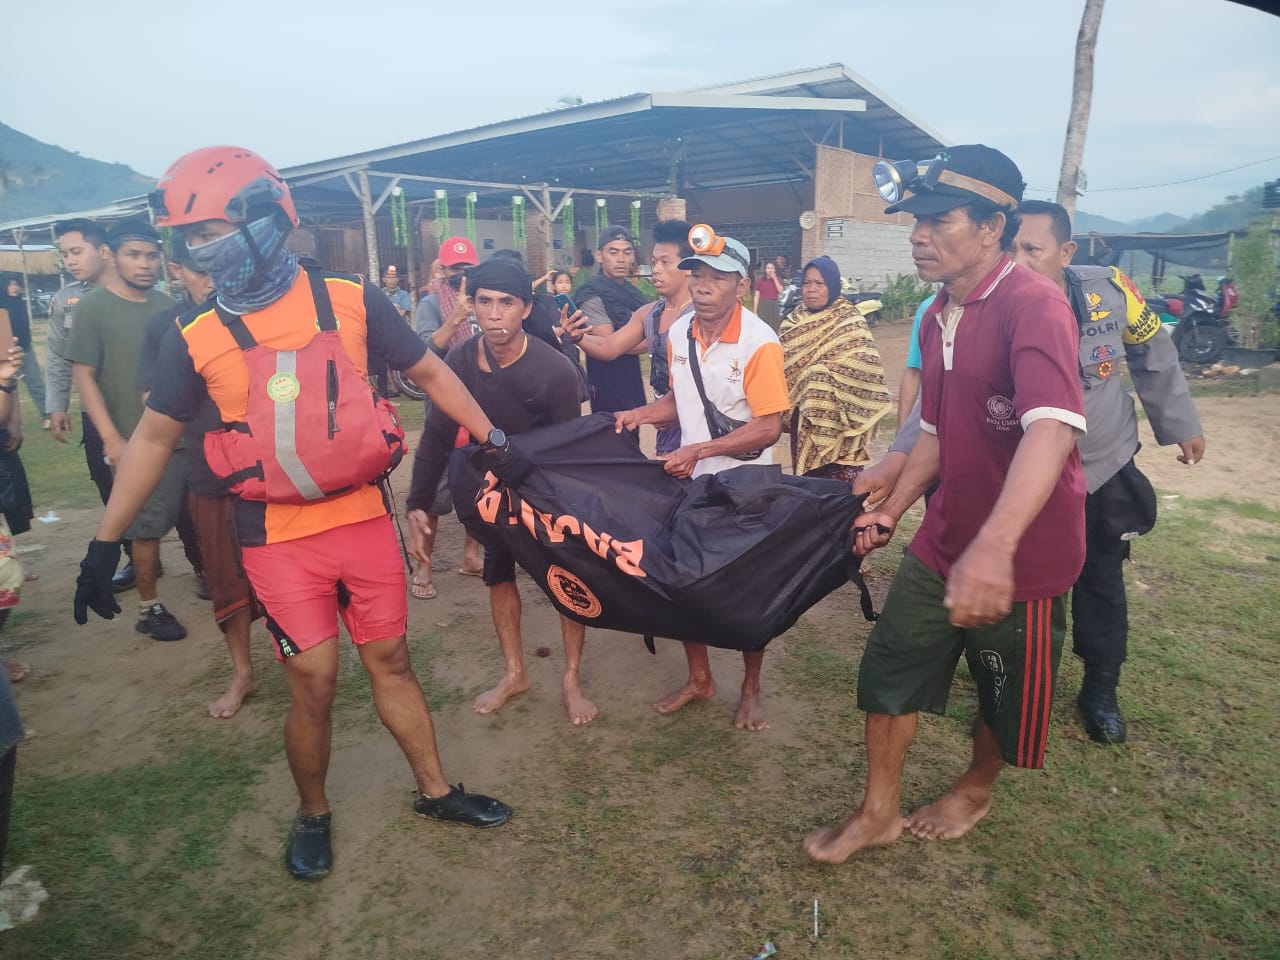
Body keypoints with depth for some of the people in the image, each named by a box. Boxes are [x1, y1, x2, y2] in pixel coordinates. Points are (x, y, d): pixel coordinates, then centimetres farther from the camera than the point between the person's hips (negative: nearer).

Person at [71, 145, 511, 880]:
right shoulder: (196, 335, -4)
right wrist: (106, 542, 6)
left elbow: (430, 373, 4)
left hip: (363, 518, 1)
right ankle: (313, 813, 31)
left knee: (391, 660, 13)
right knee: (314, 683, 4)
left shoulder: (350, 300, -6)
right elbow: (155, 437, 6)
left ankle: (436, 790, 32)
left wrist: (494, 440, 1)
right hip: (278, 538, 0)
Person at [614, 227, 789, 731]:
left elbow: (769, 428, -22)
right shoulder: (679, 333, -2)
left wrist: (698, 450, -26)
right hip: (688, 480, 6)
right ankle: (699, 679, 35)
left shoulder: (759, 342, -20)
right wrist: (641, 414, -7)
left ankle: (751, 688, 32)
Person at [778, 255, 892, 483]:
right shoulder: (794, 322, 10)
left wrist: (817, 374, -17)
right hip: (803, 419, 5)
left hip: (839, 420, -5)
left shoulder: (851, 323, -7)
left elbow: (865, 368, -16)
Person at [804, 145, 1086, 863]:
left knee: (1008, 698, 16)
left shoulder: (1034, 305, -22)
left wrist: (993, 547, -51)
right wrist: (892, 512, 15)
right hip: (942, 545, 7)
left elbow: (1052, 426, -38)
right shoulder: (937, 319, 5)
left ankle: (975, 791, 45)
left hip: (1020, 555, -7)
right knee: (890, 669, 10)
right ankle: (880, 813, 29)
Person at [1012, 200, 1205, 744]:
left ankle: (1100, 691, 35)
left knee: (1101, 583, 14)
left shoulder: (1111, 291, -18)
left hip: (1105, 467, 2)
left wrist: (1180, 424, 9)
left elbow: (1152, 354, 1)